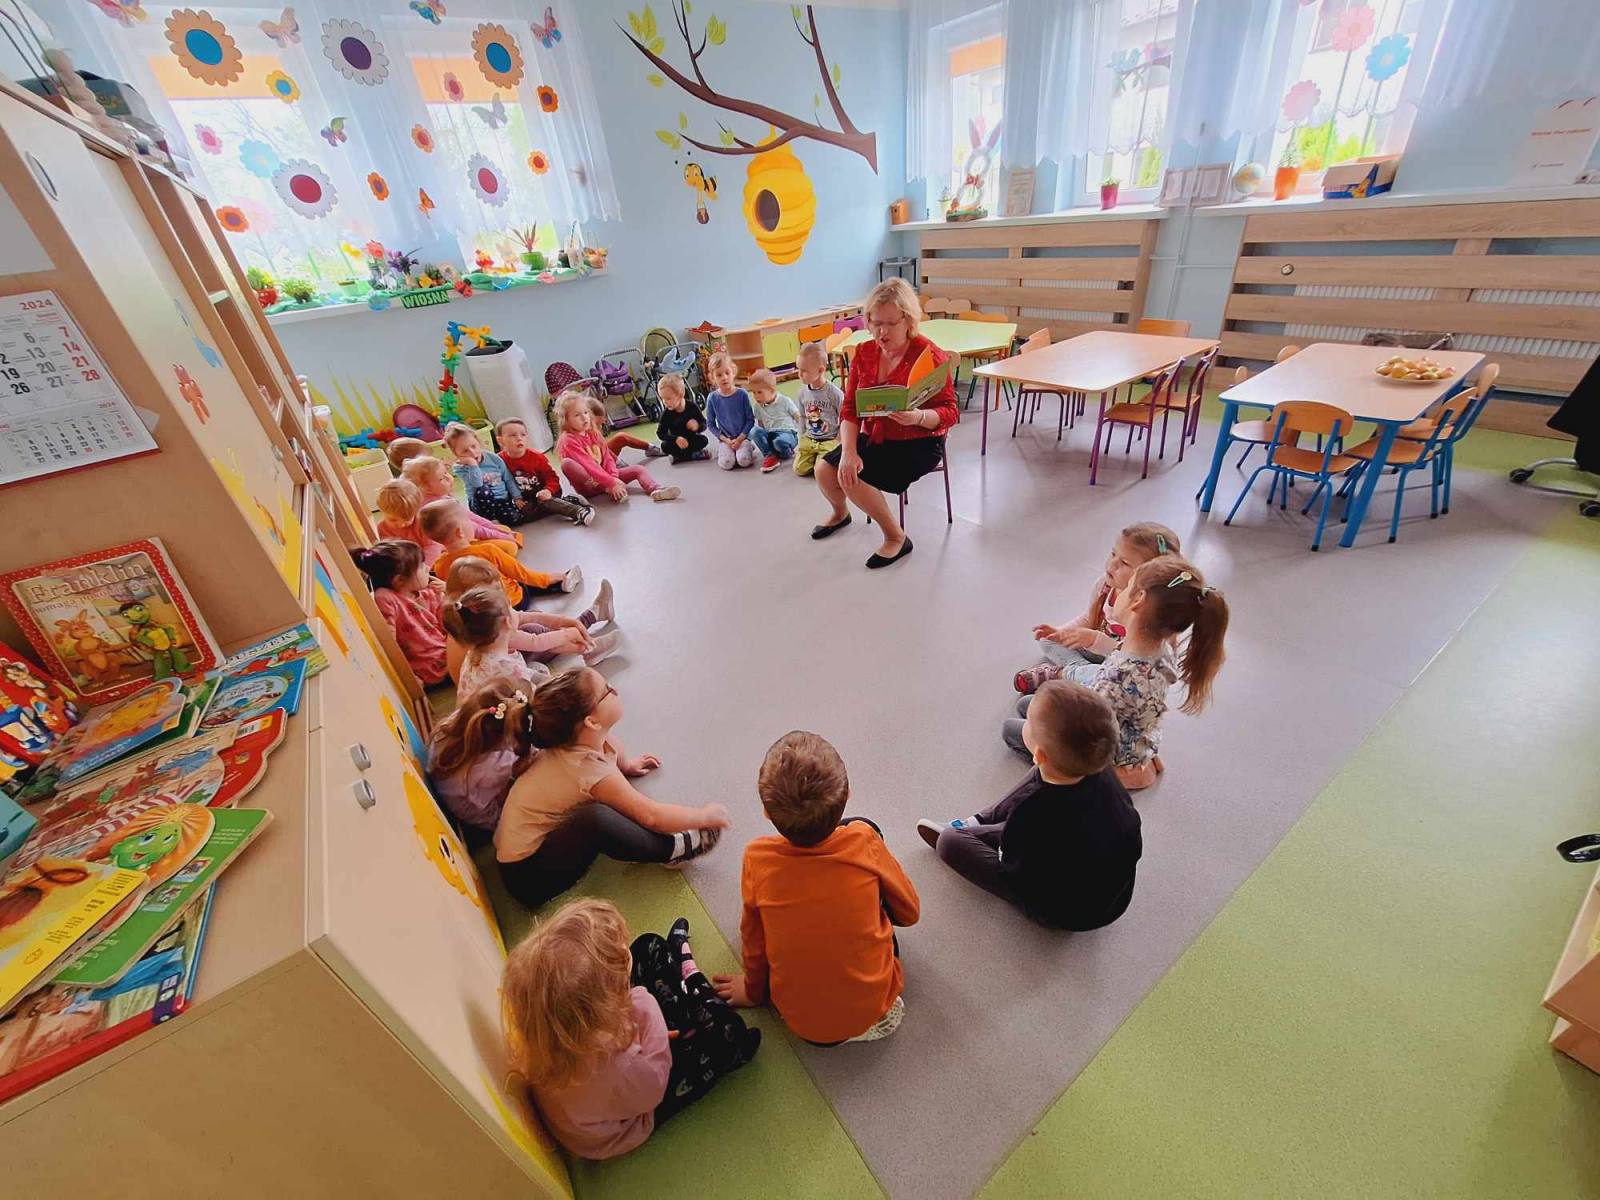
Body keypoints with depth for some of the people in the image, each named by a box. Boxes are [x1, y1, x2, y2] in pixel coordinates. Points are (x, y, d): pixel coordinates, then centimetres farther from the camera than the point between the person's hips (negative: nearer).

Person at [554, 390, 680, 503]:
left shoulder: (593, 433, 10)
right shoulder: (568, 440, -13)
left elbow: (607, 457, 3)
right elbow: (588, 466, -23)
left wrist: (614, 478, -16)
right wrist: (611, 483, -32)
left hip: (603, 476, 6)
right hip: (587, 485, -6)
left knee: (638, 470, -6)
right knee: (567, 463, -34)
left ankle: (655, 490, -37)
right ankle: (609, 490, -38)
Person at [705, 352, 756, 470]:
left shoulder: (742, 394, -5)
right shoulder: (712, 398, -3)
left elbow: (750, 419, -2)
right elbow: (711, 424, 4)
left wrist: (740, 438, -12)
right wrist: (725, 439, -8)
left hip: (742, 437, -1)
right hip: (725, 438, 1)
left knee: (744, 461, -27)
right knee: (726, 463, -24)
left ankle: (748, 448, 8)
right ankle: (722, 449, 11)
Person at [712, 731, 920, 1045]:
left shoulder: (757, 859, -23)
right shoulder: (863, 840, -25)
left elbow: (754, 938, -5)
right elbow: (909, 912, -7)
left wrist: (753, 989, 15)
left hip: (800, 1020, 1)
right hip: (876, 1006, 0)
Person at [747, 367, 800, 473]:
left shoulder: (785, 401, -5)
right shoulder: (757, 406, 6)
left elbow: (798, 418, -2)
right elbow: (760, 424, 13)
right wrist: (762, 438, -2)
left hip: (788, 432, -4)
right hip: (769, 435, 4)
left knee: (779, 441, -40)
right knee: (754, 431, -24)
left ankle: (788, 453, -3)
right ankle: (770, 455, -15)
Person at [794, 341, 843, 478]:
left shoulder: (834, 393, -14)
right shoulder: (803, 392, 1)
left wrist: (837, 443, -10)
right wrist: (801, 441, 10)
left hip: (830, 440, -4)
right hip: (808, 439, 5)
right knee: (799, 469, -8)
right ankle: (814, 455, 20)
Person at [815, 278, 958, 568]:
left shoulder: (929, 355, -16)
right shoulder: (864, 353, -1)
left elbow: (950, 412, -15)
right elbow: (850, 408, -4)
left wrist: (919, 417, -38)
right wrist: (848, 452, -20)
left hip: (919, 442, -6)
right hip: (874, 437, 6)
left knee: (855, 480, -25)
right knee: (824, 469, -12)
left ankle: (896, 538, -1)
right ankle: (840, 512, 24)